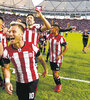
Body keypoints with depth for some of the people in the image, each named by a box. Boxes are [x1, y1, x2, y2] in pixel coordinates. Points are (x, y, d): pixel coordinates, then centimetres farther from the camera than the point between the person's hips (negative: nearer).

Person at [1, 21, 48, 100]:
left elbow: (40, 59, 1)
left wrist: (46, 69, 14)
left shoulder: (32, 47, -17)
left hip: (33, 81, -2)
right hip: (19, 82, 2)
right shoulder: (7, 52, -14)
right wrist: (7, 81, -15)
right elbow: (6, 68, -1)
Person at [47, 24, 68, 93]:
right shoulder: (50, 36, 1)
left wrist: (60, 55, -17)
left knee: (56, 74, -3)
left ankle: (59, 84, 25)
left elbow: (66, 47, -11)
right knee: (53, 72, 14)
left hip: (58, 59, -6)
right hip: (51, 58, 6)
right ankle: (57, 84, 35)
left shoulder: (61, 38, -18)